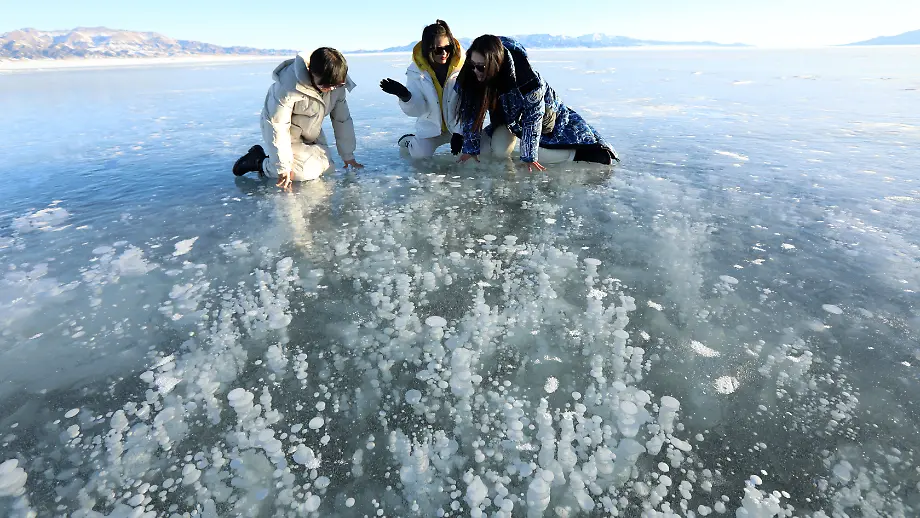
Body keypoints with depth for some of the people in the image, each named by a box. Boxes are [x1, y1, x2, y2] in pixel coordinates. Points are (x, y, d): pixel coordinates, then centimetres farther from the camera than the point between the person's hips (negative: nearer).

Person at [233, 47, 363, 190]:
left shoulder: (337, 84, -15)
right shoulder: (290, 83, -33)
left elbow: (343, 120, -5)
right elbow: (278, 125, -30)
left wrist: (348, 156, -3)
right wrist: (283, 167, -31)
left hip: (311, 134, 7)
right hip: (285, 132, -7)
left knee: (327, 168, -3)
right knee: (306, 172, -24)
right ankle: (260, 162, 1)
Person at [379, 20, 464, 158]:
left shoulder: (461, 67, -15)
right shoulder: (416, 71, -10)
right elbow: (416, 109, -13)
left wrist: (459, 133, -23)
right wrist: (405, 96, -34)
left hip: (458, 125, 0)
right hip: (430, 127, 0)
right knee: (420, 154, -16)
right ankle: (408, 141, 22)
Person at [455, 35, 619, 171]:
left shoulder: (528, 80, -39)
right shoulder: (469, 76, -26)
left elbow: (533, 118, -29)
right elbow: (470, 115, -16)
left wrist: (528, 157, -27)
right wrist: (470, 148, -13)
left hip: (543, 109, -4)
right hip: (506, 114, 4)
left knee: (540, 154, -16)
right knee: (499, 150, -17)